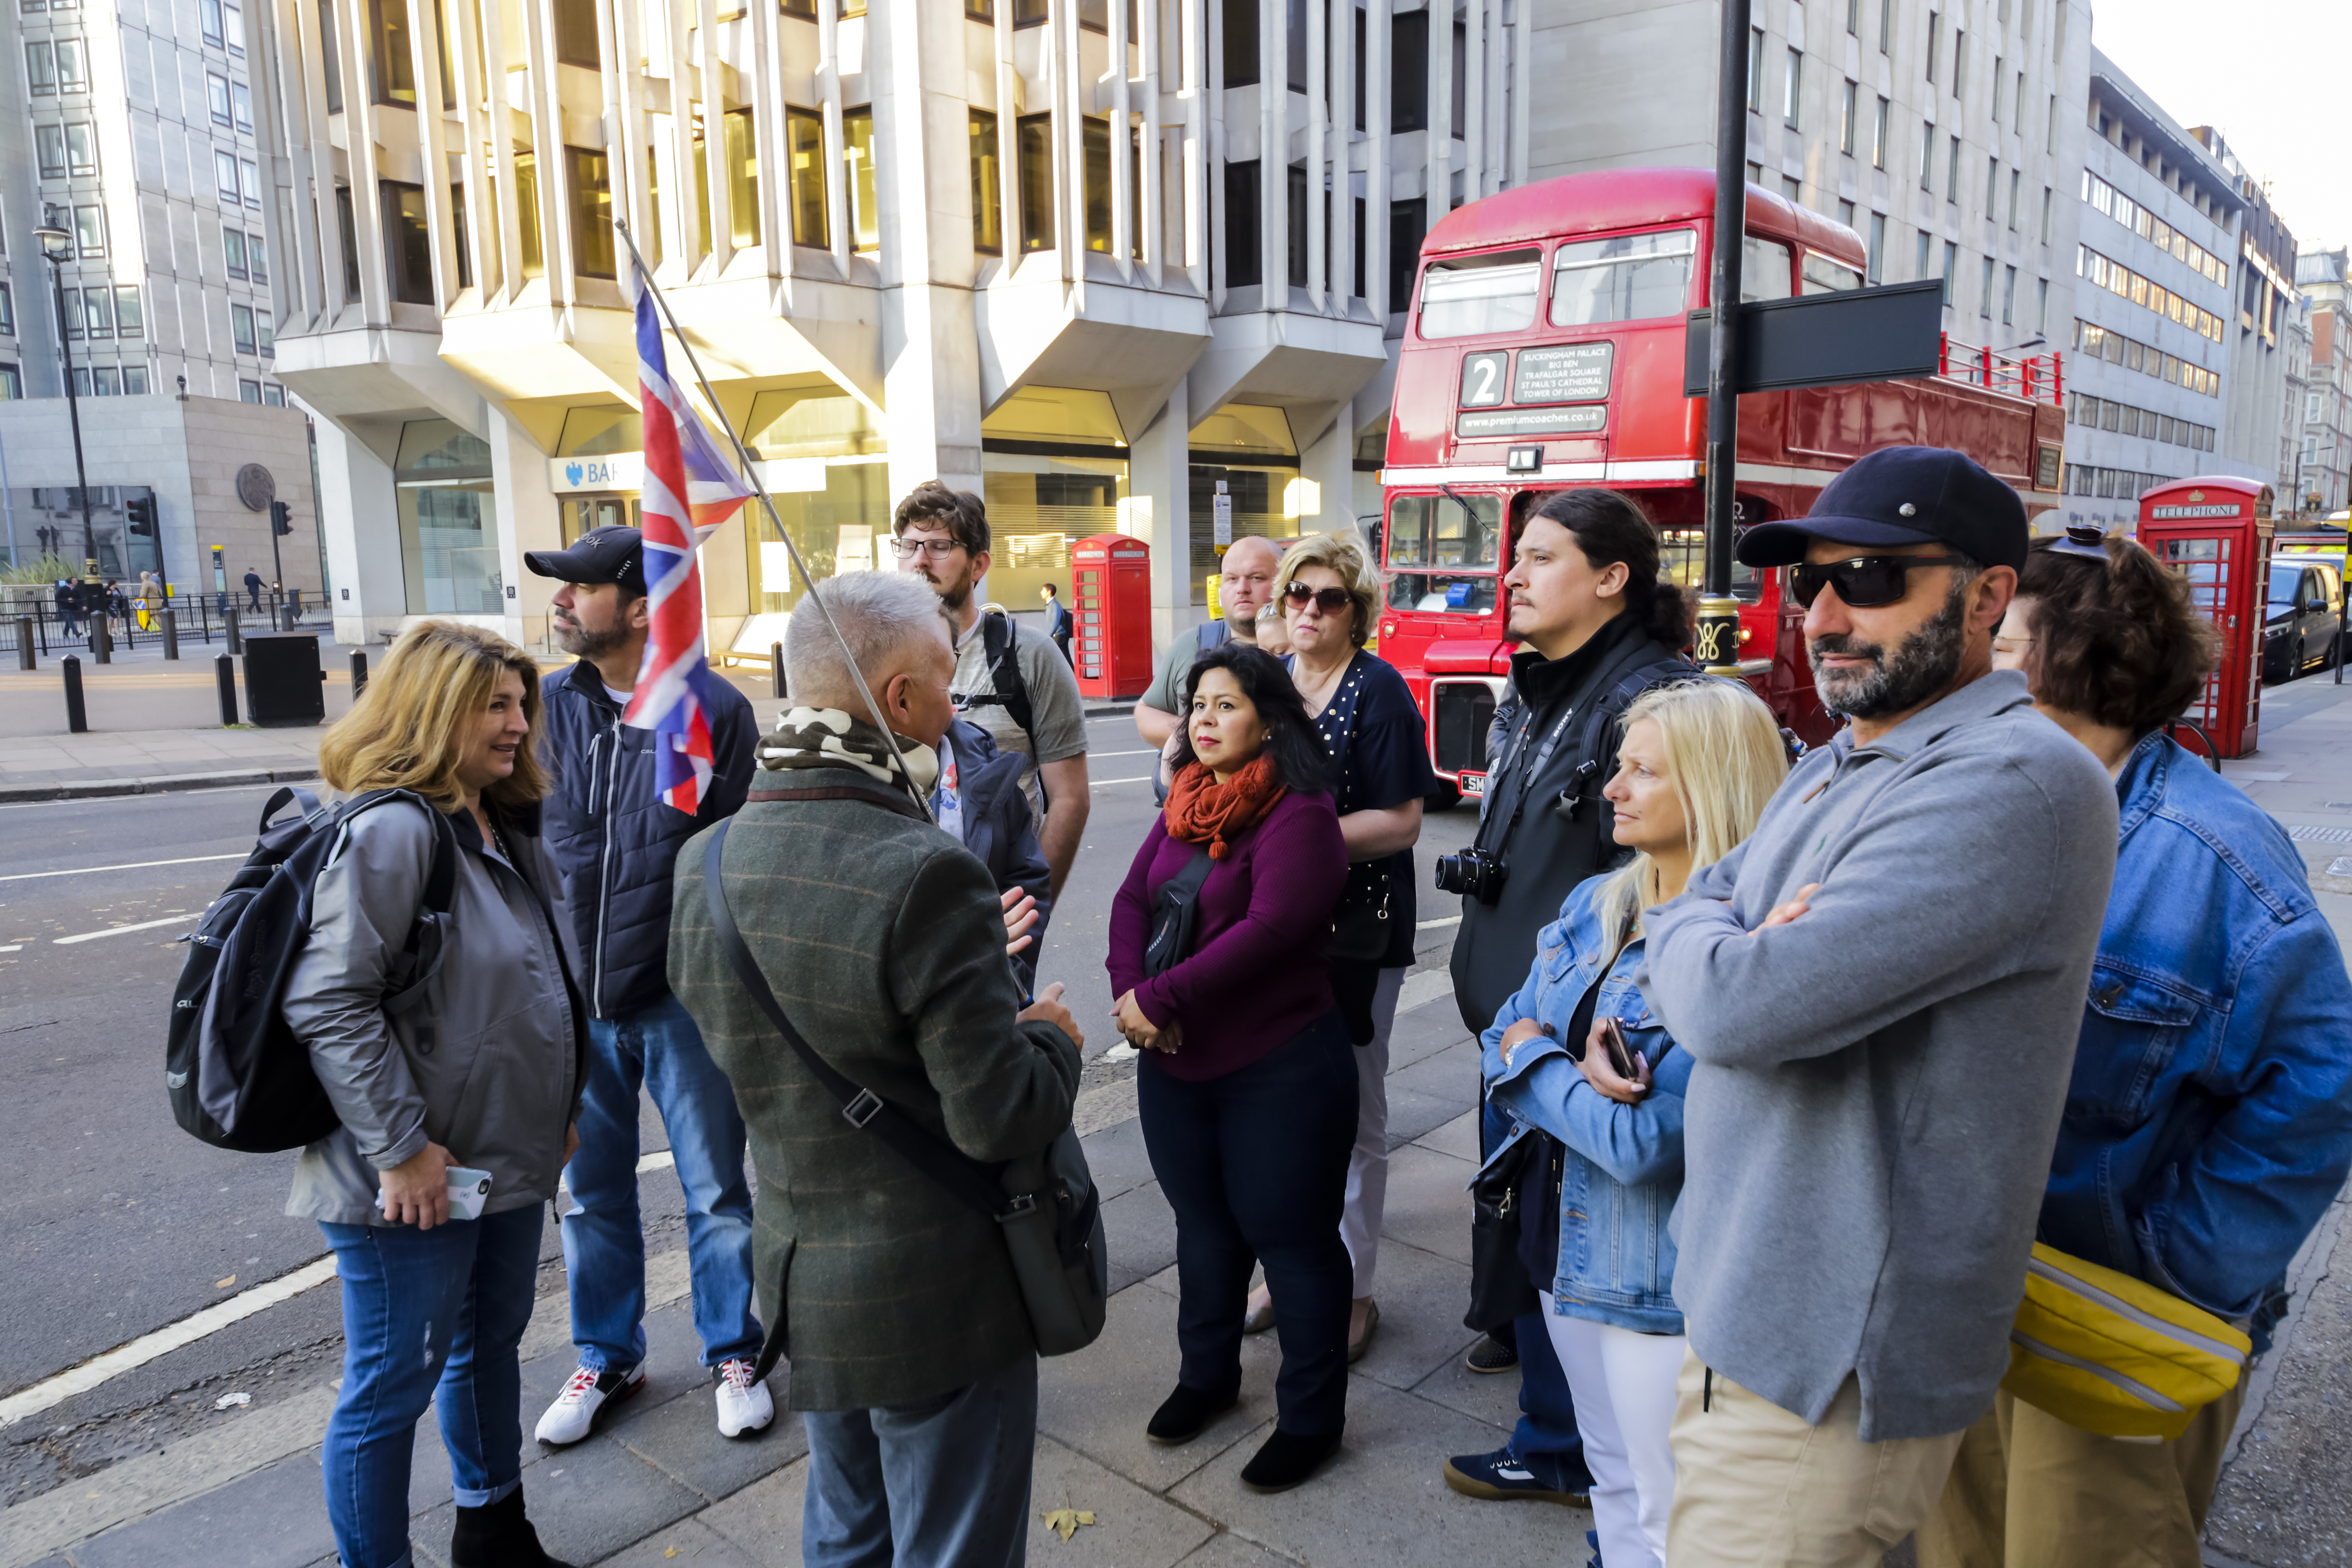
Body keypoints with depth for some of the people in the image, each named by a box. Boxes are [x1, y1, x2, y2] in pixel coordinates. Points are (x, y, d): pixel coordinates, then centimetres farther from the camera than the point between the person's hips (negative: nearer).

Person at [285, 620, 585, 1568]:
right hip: (417, 1181, -9)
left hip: (510, 1160, 9)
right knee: (393, 1386, 7)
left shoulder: (507, 832, 9)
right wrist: (401, 1149, -22)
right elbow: (327, 1005, -25)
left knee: (490, 1346, 23)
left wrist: (558, 1111, 16)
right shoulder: (393, 832, -20)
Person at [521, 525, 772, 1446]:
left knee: (716, 1190, 10)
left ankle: (732, 1355, 29)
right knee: (592, 1194, 16)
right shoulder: (547, 706, 1)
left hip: (682, 997, -3)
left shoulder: (715, 713, -9)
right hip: (573, 998, 3)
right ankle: (607, 1357, 36)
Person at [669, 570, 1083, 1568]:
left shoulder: (705, 863, -4)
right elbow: (1002, 1120, -26)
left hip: (799, 1281, 7)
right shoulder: (925, 875, -28)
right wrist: (1055, 1041, -4)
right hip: (936, 1299, -7)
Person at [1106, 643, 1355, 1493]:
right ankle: (1207, 1374, 42)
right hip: (1174, 1065, 7)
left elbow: (1268, 929, -26)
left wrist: (1159, 997, -24)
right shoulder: (1184, 808, 9)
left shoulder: (1299, 817, -16)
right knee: (1204, 1225, 22)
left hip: (1280, 1071, -7)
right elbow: (1132, 901, 2)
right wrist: (1132, 994, -16)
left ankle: (1312, 1418, 23)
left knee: (1290, 1236, 5)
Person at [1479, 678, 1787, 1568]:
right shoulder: (1594, 905, 1)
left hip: (1666, 1284, -7)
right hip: (1570, 1247, 7)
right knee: (1612, 1483, 25)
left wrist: (1535, 1059, -13)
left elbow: (1644, 1144, -26)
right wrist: (1576, 1073, -19)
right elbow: (1504, 1042, 2)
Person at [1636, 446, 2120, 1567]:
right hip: (1744, 1305, 9)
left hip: (1829, 1368, -9)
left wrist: (1685, 936, -9)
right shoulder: (1834, 767, 10)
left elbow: (1738, 1006, -31)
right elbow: (1693, 911, 12)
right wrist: (1723, 939, -11)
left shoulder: (2016, 783, -23)